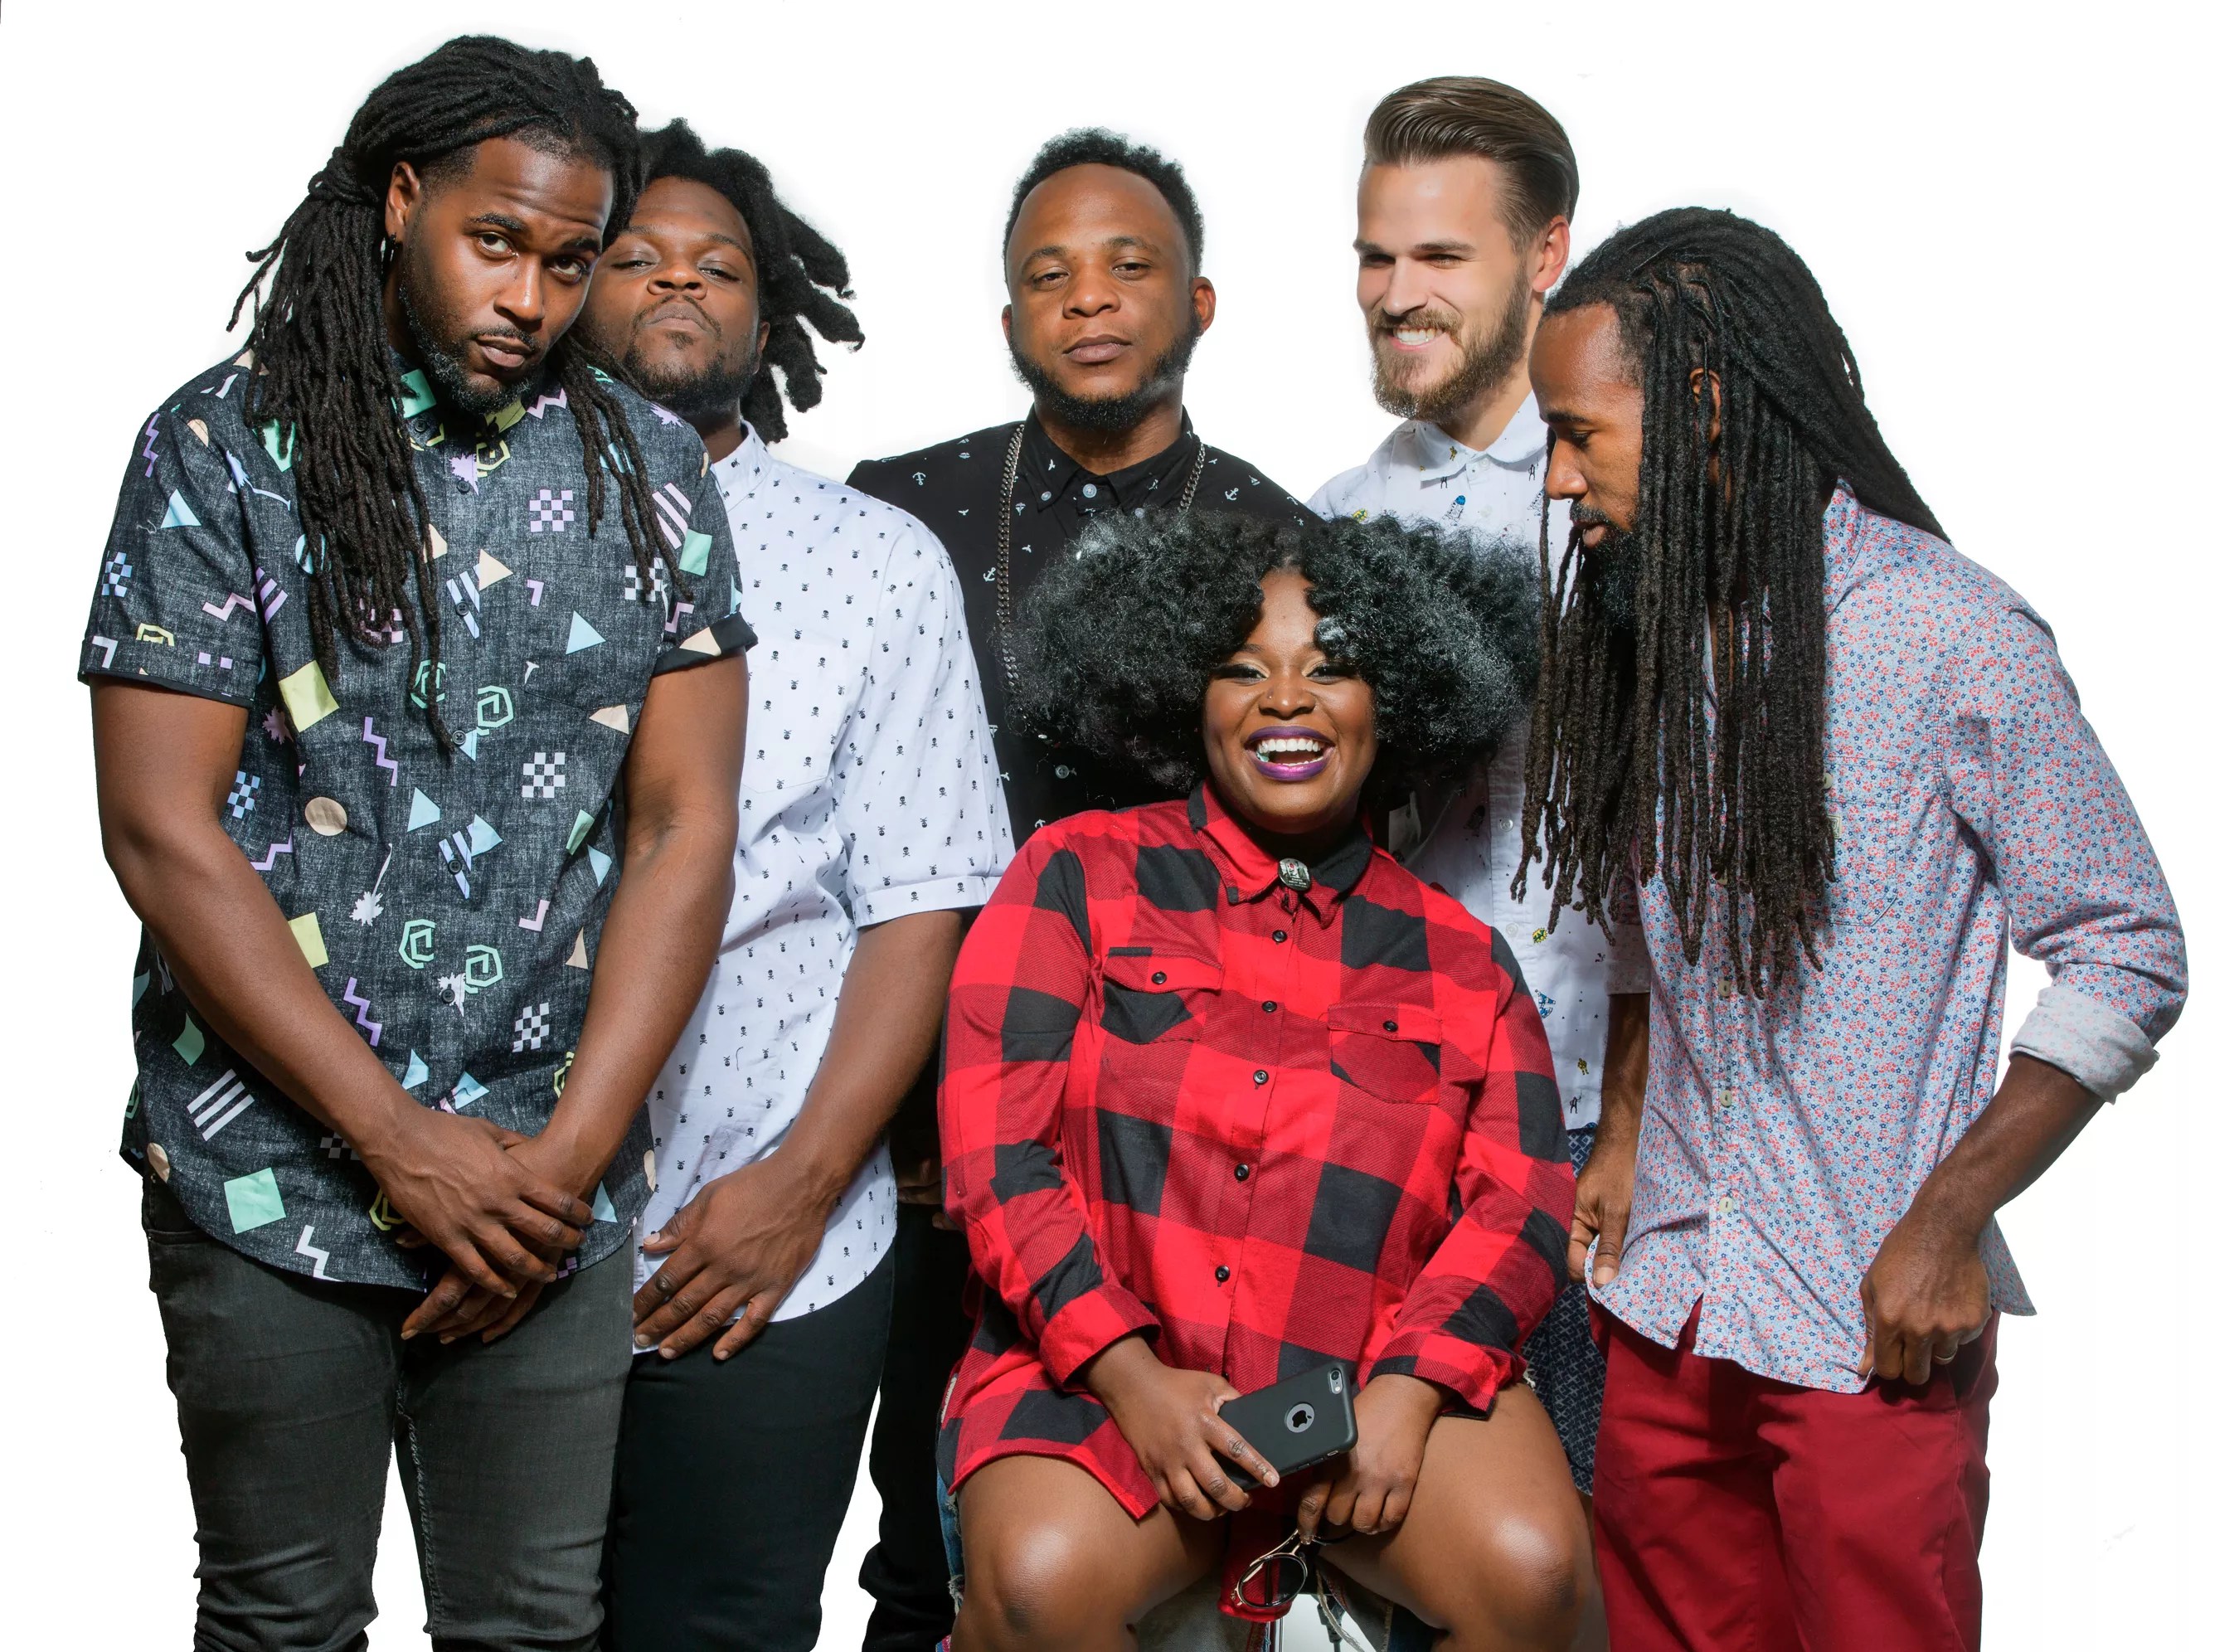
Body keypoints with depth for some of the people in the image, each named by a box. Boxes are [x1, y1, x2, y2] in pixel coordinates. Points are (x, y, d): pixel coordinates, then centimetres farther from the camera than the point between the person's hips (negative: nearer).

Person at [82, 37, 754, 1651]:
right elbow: (163, 830, -8)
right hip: (271, 1171, -1)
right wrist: (401, 1142, -11)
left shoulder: (649, 469, 5)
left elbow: (684, 824, 1)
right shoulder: (221, 450, -3)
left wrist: (566, 1154, -7)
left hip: (550, 1189, 2)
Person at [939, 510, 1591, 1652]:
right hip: (1100, 1368, -1)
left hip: (1378, 1374, 2)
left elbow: (1520, 1201, 5)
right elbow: (995, 1143, -3)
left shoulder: (1460, 959, 13)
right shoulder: (1081, 875, 6)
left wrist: (1407, 1393, -14)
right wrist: (1131, 1375, -14)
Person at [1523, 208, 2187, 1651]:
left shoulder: (1953, 637, -14)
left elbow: (2129, 958, -10)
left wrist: (1946, 1224, -14)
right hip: (1667, 1308, 6)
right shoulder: (1645, 626, 7)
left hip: (1874, 1329, -6)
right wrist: (1629, 1143, 8)